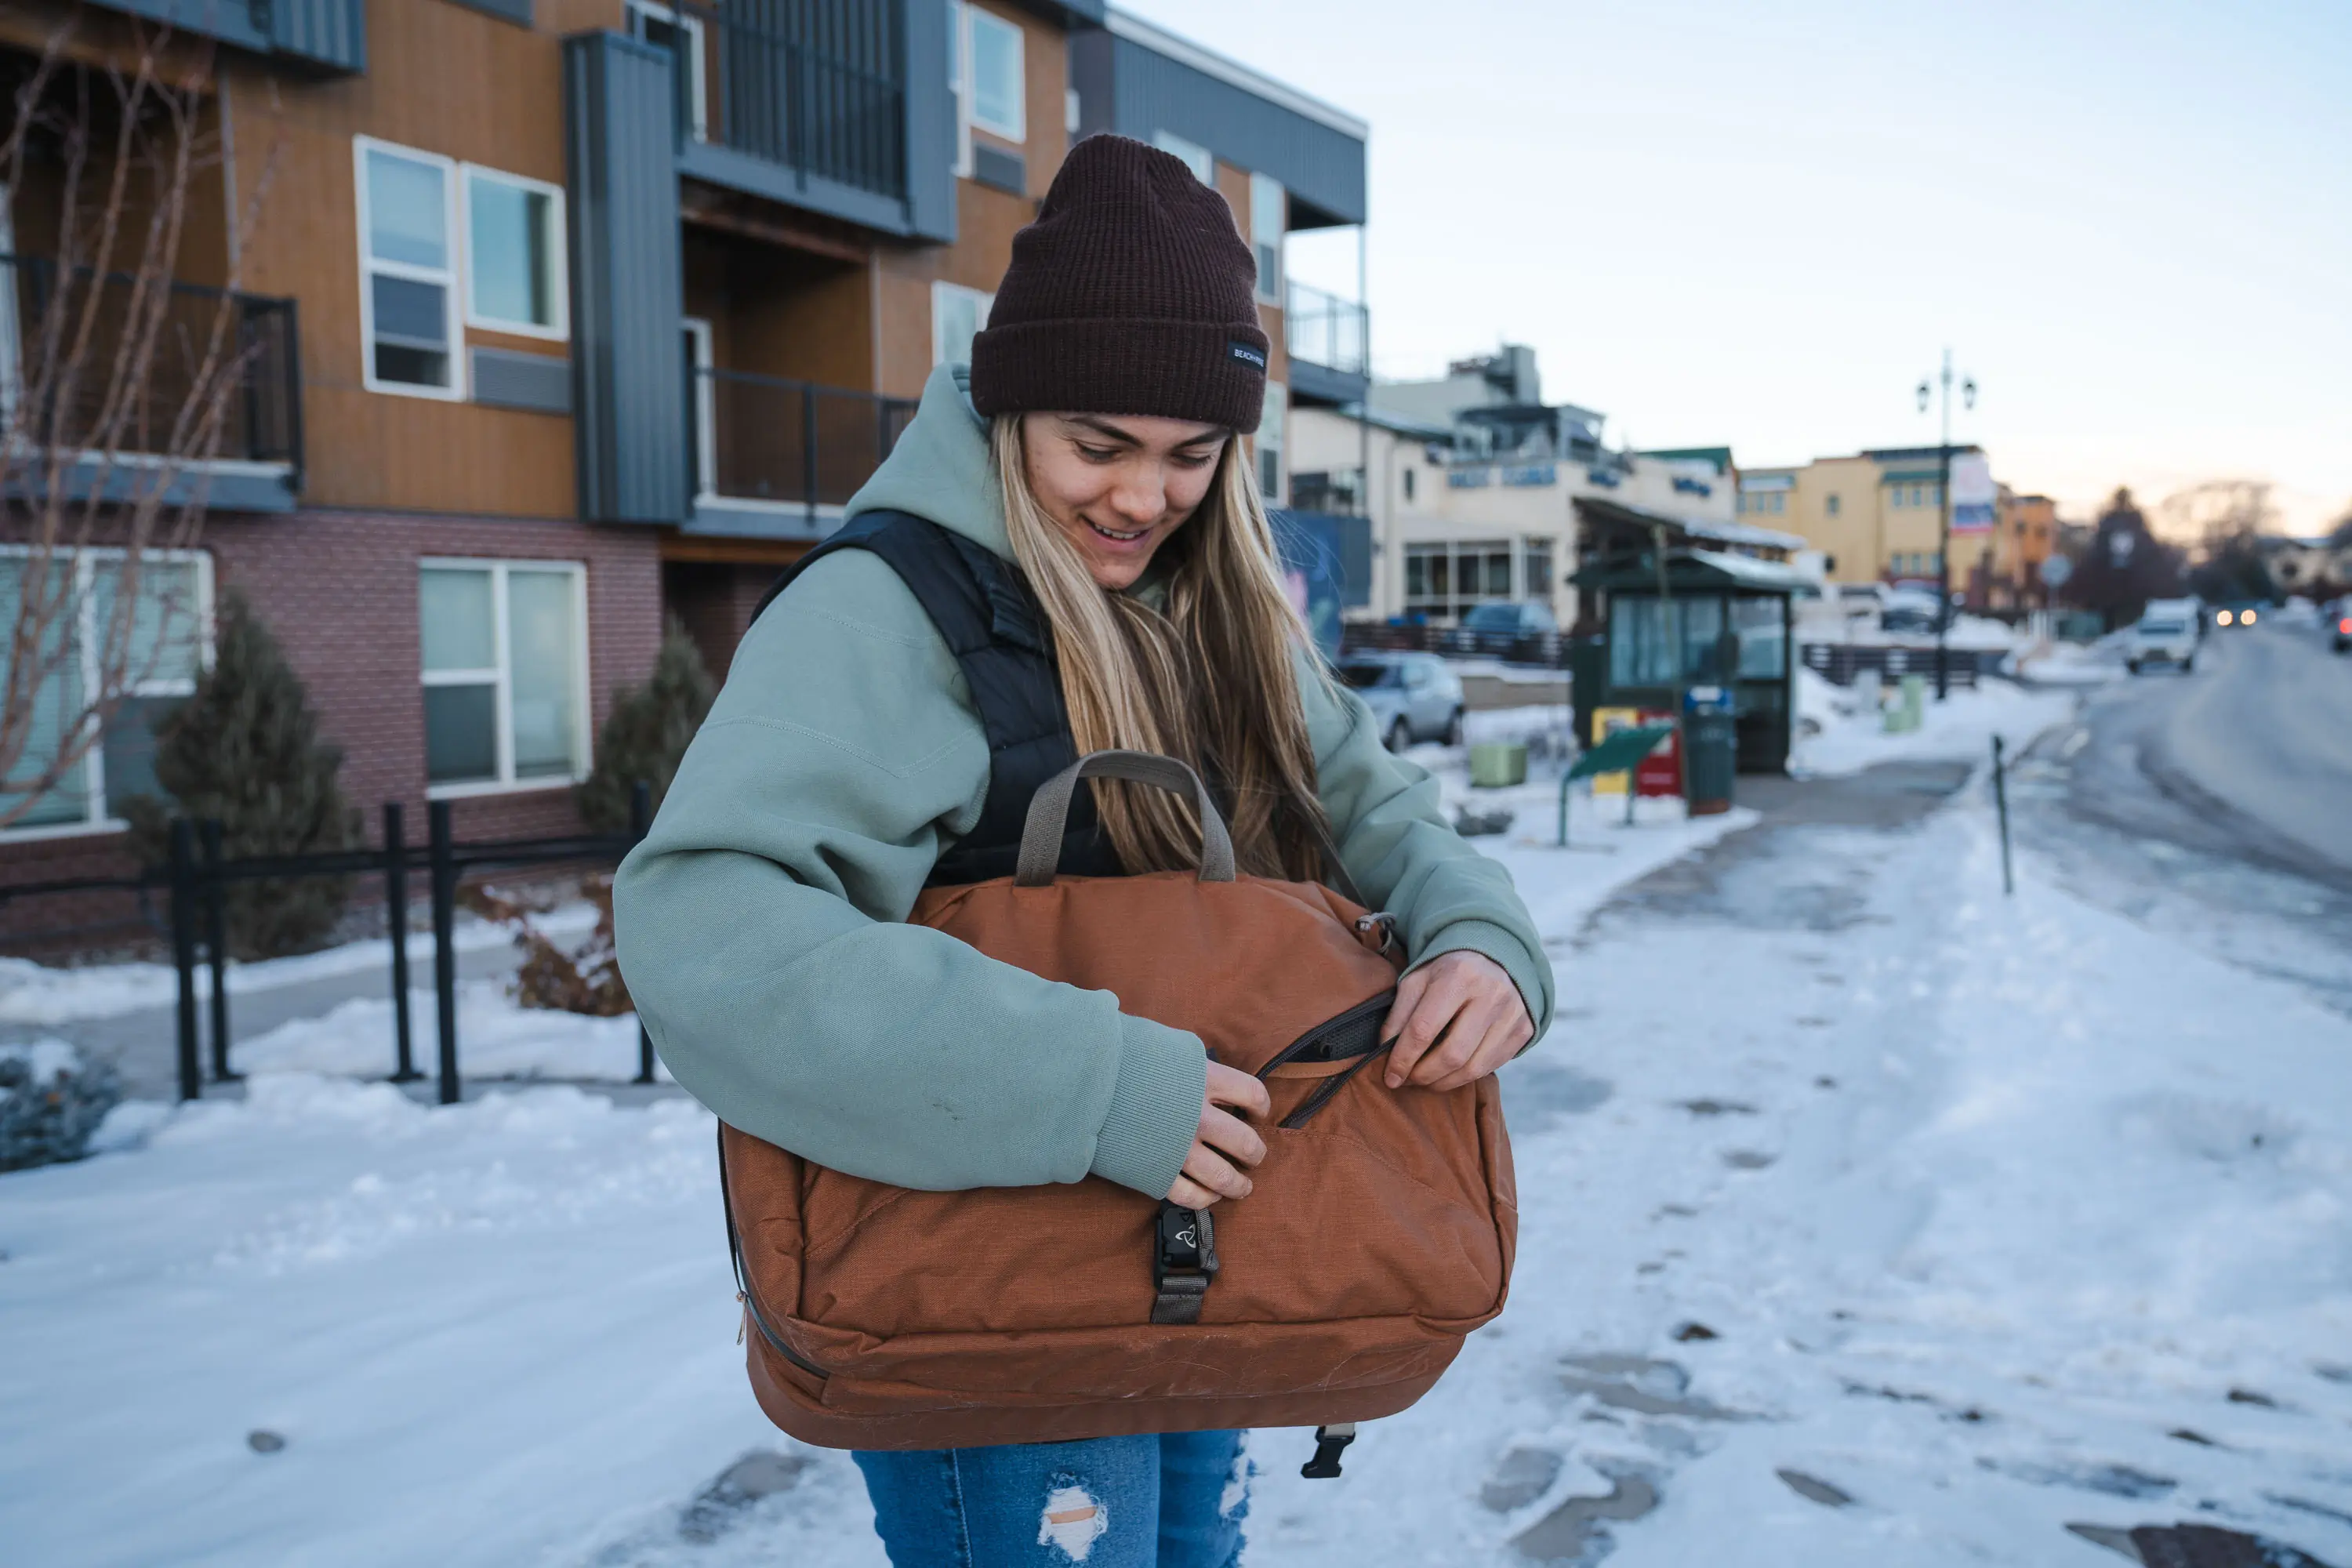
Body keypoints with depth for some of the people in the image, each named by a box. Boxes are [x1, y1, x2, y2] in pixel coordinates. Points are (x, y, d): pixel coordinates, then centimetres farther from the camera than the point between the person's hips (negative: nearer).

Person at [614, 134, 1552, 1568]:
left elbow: (1371, 804, 6)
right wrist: (1092, 1089, -37)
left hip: (1201, 1267, 7)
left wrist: (1481, 937, -18)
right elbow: (700, 926, -32)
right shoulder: (890, 611, -20)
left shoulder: (1218, 618, 5)